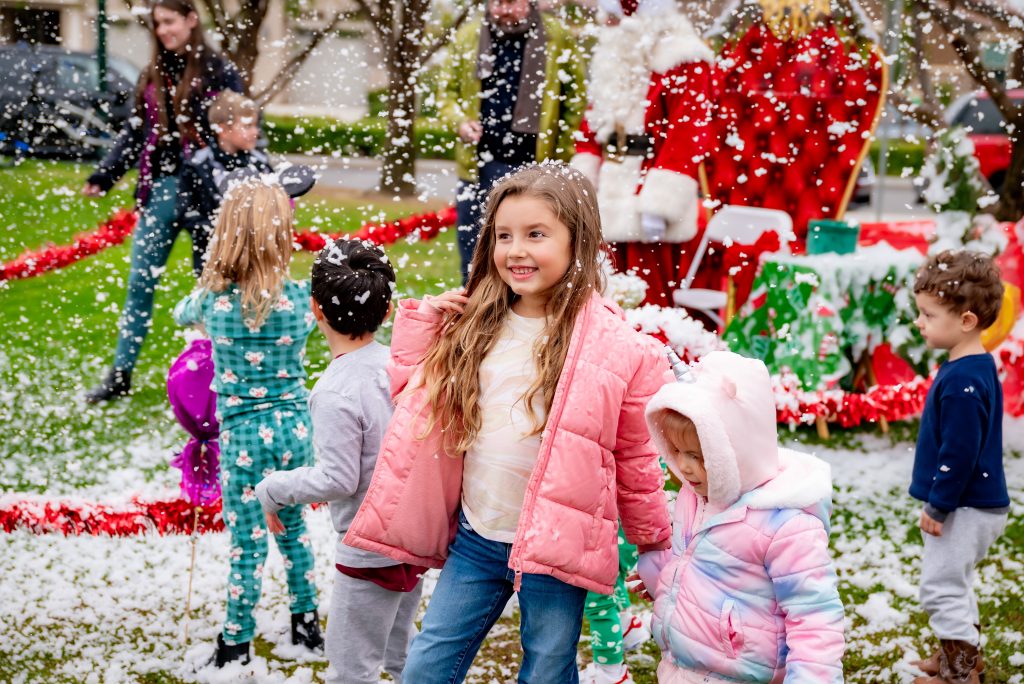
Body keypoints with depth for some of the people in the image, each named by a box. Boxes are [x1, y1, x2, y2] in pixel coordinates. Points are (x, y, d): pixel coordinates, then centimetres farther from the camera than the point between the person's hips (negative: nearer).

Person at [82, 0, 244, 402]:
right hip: (160, 188, 5)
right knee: (141, 282, 4)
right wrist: (104, 177, 6)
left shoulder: (218, 72, -4)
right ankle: (121, 375, 8)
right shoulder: (153, 75, 12)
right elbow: (134, 132, 15)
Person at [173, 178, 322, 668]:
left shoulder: (212, 299, -12)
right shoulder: (300, 298, -8)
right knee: (293, 526, 21)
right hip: (294, 427, 3)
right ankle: (307, 623, 33)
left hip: (242, 432, -2)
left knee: (247, 542, 6)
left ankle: (235, 646, 15)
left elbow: (181, 314, 13)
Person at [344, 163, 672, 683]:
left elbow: (636, 458, -3)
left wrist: (654, 546, 6)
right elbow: (414, 402, 13)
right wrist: (420, 323, 4)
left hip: (553, 548, -4)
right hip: (474, 539, 5)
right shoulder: (475, 326, 4)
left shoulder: (616, 347, -11)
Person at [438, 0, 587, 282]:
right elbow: (447, 91, 14)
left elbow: (576, 102, -1)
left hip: (532, 167, -3)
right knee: (473, 258, 9)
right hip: (479, 167, 3)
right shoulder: (468, 36, 6)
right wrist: (459, 121, -6)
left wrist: (563, 158, -6)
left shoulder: (559, 39, -1)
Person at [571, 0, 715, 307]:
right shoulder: (612, 58, 18)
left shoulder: (682, 62, -9)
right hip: (615, 205, 8)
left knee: (656, 305, -7)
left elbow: (688, 136, -17)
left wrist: (658, 206, -21)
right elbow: (591, 130, 20)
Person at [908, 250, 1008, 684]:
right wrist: (938, 502, 21)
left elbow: (959, 452, -26)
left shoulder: (961, 380, -25)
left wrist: (938, 506, -17)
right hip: (976, 503, 10)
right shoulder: (978, 367, 8)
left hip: (965, 509, -10)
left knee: (942, 587, -1)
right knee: (955, 584, 23)